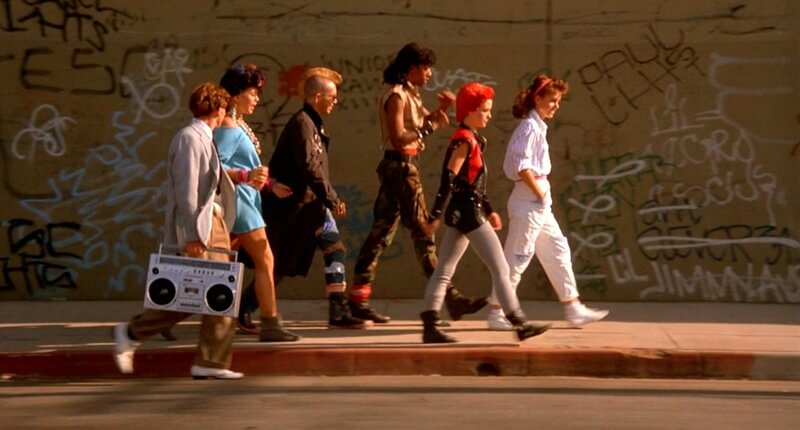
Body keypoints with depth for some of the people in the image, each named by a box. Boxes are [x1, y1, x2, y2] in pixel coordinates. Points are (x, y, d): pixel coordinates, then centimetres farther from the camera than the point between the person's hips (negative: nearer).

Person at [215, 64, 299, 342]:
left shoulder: (240, 126, 16)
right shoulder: (228, 128, -14)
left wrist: (270, 185, 16)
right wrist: (246, 176, -30)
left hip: (245, 199, 10)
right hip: (237, 200, -10)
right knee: (265, 260, -9)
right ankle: (270, 325, -8)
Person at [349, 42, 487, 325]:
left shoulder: (410, 94, 17)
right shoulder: (396, 95, -13)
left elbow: (427, 122, 19)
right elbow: (398, 137, -21)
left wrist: (442, 110, 2)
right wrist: (430, 126, -16)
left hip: (400, 167, 10)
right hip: (401, 166, -10)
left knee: (382, 232, 8)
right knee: (423, 233, -7)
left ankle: (358, 299, 9)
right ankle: (451, 300, -3)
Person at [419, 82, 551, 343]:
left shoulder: (472, 140, 15)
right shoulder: (464, 141, -14)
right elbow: (447, 179, -19)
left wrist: (489, 210, 24)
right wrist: (435, 216, -22)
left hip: (461, 212, 10)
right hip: (467, 213, -10)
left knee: (444, 272, 7)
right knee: (500, 269, -6)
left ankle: (429, 328, 8)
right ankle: (520, 325, -3)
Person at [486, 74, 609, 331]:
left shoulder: (538, 127, 16)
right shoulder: (529, 127, -13)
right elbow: (521, 165, -21)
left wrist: (543, 193, 11)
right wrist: (539, 192, -16)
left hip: (540, 204, 10)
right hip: (529, 202, -10)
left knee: (558, 252, 11)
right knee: (517, 257, -5)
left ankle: (573, 309, 16)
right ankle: (496, 314, 1)